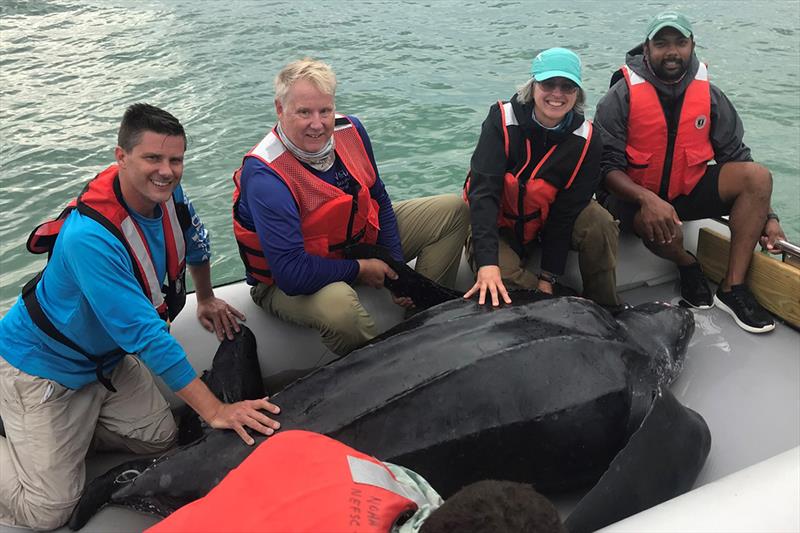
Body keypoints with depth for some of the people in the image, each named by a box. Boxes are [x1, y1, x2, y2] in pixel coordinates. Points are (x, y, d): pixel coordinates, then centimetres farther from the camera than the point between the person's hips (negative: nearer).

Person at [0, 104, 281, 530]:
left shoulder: (166, 193, -13)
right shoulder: (90, 236, -35)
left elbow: (196, 243, 11)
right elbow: (146, 334, -36)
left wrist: (206, 299, 21)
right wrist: (214, 410, -34)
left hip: (107, 358, 7)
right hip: (43, 363, -7)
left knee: (160, 437, -1)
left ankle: (69, 429, 17)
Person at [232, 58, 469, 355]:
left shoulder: (350, 130, -9)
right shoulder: (265, 175, -31)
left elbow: (379, 200, 5)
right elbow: (291, 274, -36)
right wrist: (360, 270, -22)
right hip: (289, 283, -7)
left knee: (454, 210, 3)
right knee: (338, 303, -45)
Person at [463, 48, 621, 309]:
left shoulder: (587, 140, -14)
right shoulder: (502, 119, -21)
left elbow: (567, 210, -15)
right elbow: (483, 190, -30)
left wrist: (548, 277, -20)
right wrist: (487, 262, -43)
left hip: (550, 223, 2)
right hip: (498, 226, -2)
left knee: (600, 224, -26)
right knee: (498, 280, -31)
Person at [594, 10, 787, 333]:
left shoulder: (709, 95, 2)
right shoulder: (622, 96, -11)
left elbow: (736, 157, 6)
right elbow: (606, 166, -18)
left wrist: (766, 216, -1)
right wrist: (647, 199, -36)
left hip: (688, 190, 5)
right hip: (633, 196, -5)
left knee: (758, 176, -18)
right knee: (665, 231, -38)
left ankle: (732, 288, -15)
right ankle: (688, 266, 2)